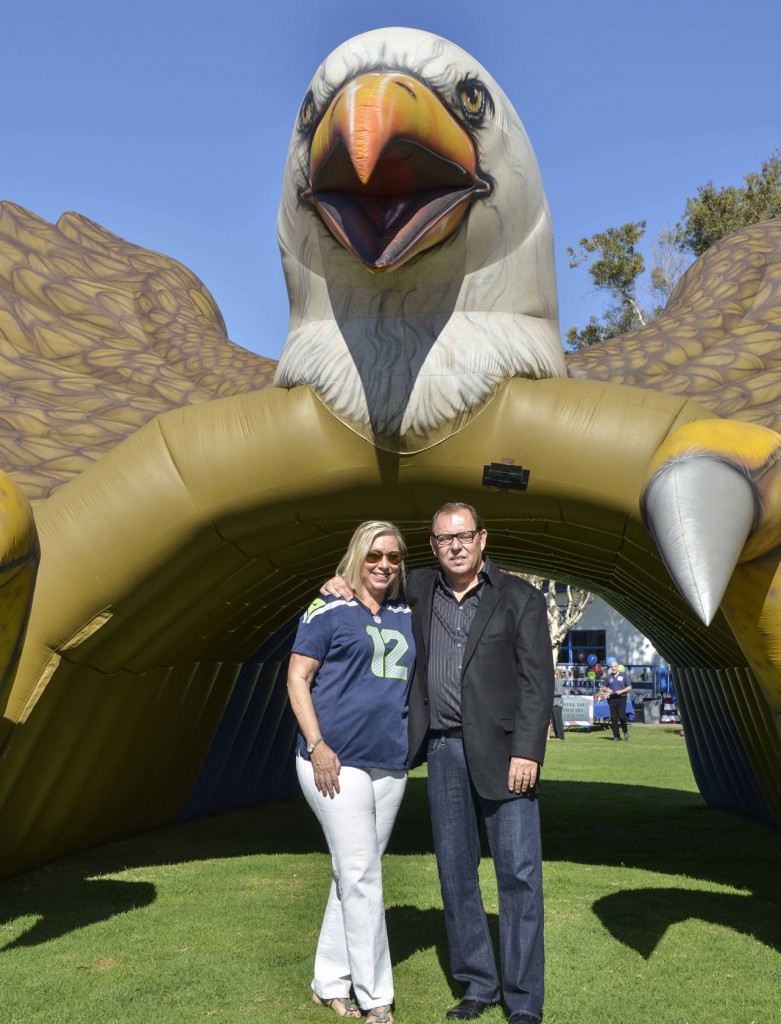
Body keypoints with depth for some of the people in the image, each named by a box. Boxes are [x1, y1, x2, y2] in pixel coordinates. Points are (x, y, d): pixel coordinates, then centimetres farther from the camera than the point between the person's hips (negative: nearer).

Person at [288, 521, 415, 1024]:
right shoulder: (329, 611, -3)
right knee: (361, 876, -6)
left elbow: (415, 683, 23)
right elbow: (297, 679, -5)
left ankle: (329, 983, 24)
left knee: (354, 876, 11)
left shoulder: (407, 618, 13)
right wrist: (317, 745, -13)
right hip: (337, 763, -6)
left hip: (390, 765, 6)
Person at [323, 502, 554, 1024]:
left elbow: (538, 679, -6)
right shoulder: (420, 589, 10)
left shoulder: (520, 597, -1)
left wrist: (527, 752, -15)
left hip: (501, 750, -4)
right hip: (444, 750, 4)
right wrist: (343, 584, 8)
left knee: (519, 873, -2)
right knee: (455, 870, 9)